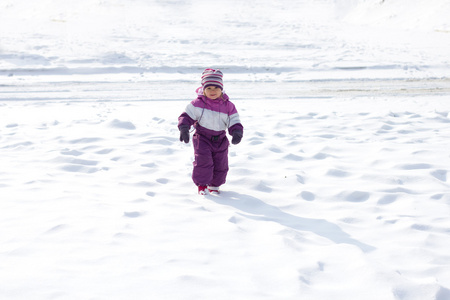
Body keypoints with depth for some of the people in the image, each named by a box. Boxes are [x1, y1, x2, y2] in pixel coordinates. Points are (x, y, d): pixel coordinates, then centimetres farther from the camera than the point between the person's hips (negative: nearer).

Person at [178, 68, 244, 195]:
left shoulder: (228, 106, -2)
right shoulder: (198, 104, -7)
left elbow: (234, 122, 1)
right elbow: (187, 115, -4)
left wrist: (237, 133, -19)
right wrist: (184, 128, -21)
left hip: (220, 140, 3)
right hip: (202, 138, -2)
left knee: (221, 165, 7)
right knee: (203, 161, -16)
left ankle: (214, 185, 32)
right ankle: (202, 184, 5)